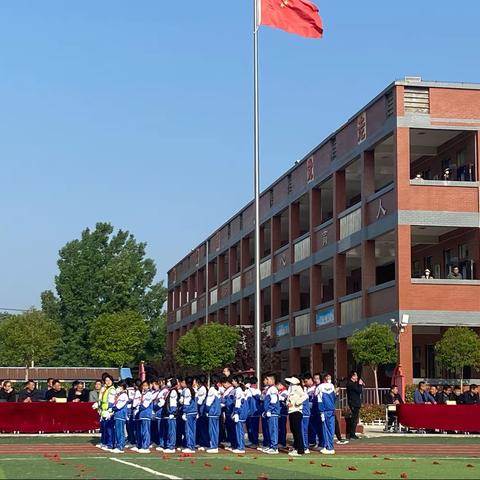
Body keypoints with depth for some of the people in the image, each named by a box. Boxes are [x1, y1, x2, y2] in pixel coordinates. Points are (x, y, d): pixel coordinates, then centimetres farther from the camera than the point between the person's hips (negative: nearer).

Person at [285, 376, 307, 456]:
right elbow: (288, 398, 26)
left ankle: (300, 450, -6)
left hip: (296, 411, -9)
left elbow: (305, 396, -22)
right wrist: (288, 403, 3)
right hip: (291, 411, 9)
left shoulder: (297, 388, -9)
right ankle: (296, 448, 23)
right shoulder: (290, 388, 17)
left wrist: (296, 403, -17)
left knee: (297, 431, -8)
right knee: (293, 431, 14)